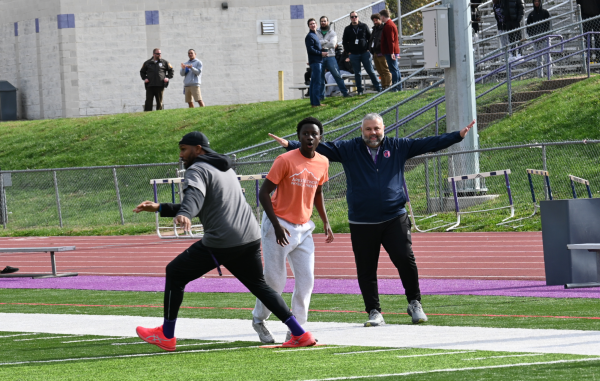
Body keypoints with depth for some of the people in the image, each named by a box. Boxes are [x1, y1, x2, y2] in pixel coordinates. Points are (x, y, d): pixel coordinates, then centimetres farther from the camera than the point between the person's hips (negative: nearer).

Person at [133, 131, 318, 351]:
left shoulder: (197, 170, -4)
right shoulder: (225, 170, 26)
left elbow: (194, 197, -28)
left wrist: (183, 215, -49)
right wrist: (159, 208, 26)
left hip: (221, 242, -8)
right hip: (250, 238, 8)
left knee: (175, 273, 7)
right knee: (258, 285, 21)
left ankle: (166, 336, 10)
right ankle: (300, 334, 11)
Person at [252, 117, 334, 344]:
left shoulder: (322, 163, 4)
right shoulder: (286, 160, -14)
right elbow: (264, 193, -13)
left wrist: (325, 222, 14)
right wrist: (276, 225, -21)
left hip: (303, 229, 6)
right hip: (280, 227, -5)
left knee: (306, 280, -1)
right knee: (275, 280, -2)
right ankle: (258, 320, 21)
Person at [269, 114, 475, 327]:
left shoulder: (398, 147, 7)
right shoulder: (348, 150, 5)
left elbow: (429, 143, 8)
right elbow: (320, 149, 1)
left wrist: (458, 136, 4)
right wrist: (290, 145, -9)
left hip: (394, 219, 0)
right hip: (362, 224, 0)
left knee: (405, 260, -9)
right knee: (366, 270, 1)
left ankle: (414, 304, 9)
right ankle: (374, 312, 12)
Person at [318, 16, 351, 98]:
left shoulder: (332, 33, 8)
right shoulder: (316, 33, 11)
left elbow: (332, 44, -8)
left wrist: (322, 44, -5)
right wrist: (326, 41, -10)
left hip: (330, 57, -2)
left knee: (337, 75, -5)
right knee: (320, 78, 5)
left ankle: (345, 93, -1)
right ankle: (321, 96, 12)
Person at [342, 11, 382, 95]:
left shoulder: (364, 26, 4)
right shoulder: (347, 29, 7)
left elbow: (370, 38, 8)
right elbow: (344, 42, 12)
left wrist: (368, 48, -2)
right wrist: (348, 52, 2)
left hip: (365, 53, -1)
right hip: (353, 54, 1)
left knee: (370, 71, 0)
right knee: (357, 73, 3)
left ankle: (378, 87, 7)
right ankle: (360, 90, 9)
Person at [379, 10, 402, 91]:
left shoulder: (388, 26, -15)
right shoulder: (391, 24, 19)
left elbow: (391, 40, -22)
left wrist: (391, 52, -25)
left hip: (390, 52, -11)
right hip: (394, 51, 11)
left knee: (393, 69, -10)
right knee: (395, 69, 13)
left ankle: (394, 87, -10)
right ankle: (399, 87, 16)